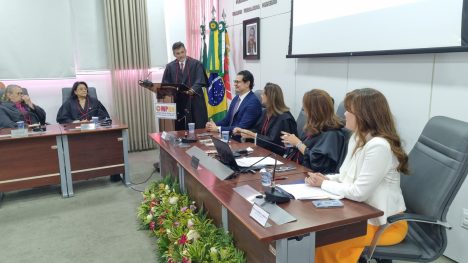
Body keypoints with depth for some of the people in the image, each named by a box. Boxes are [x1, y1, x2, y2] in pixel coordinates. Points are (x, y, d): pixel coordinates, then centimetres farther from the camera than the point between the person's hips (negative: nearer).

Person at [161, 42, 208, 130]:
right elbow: (165, 84, 9)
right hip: (178, 102, 2)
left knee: (197, 129, -2)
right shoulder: (170, 67, 12)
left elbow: (200, 81, -10)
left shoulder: (196, 64, 2)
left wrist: (193, 90, -29)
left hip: (194, 102, -2)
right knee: (179, 129, 0)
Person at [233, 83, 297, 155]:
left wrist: (253, 135, -20)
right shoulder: (266, 112, 9)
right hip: (265, 151, 8)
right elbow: (258, 130, 12)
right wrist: (242, 131, -2)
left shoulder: (284, 118, -18)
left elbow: (273, 141, -22)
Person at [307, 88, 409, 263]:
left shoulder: (379, 146, -27)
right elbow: (347, 176, 11)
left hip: (384, 222, -8)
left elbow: (358, 193, -25)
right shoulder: (356, 138, 3)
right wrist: (326, 178, -9)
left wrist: (324, 184, -14)